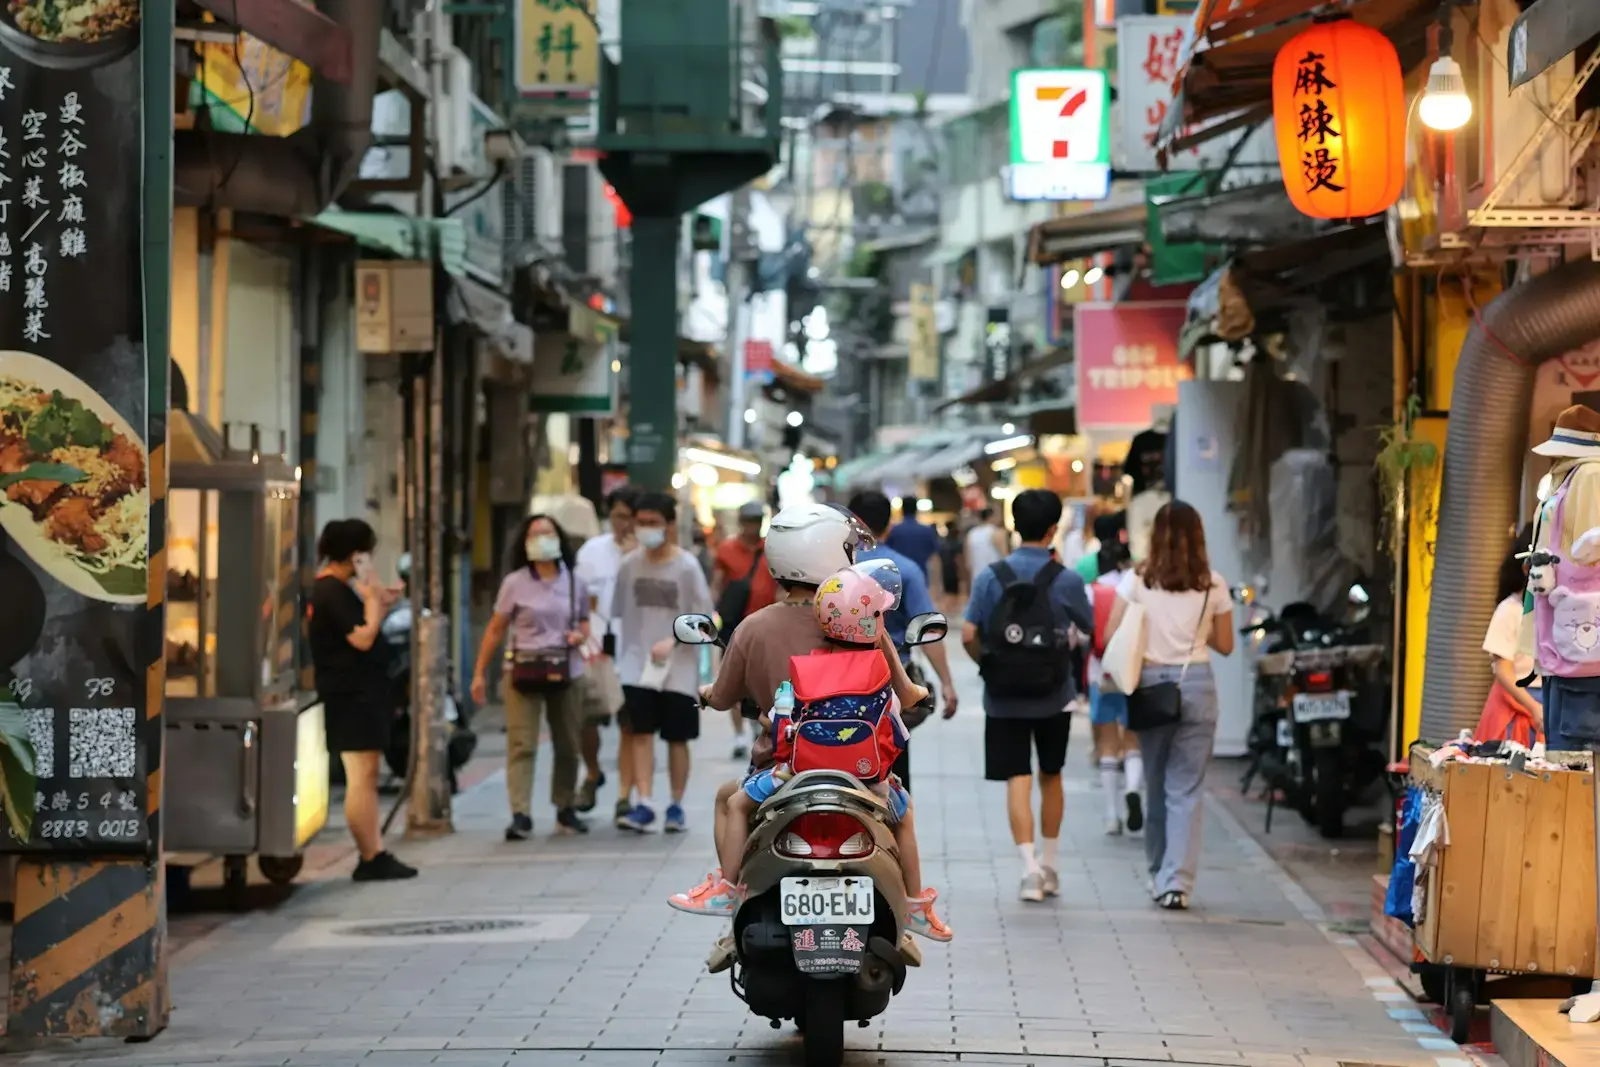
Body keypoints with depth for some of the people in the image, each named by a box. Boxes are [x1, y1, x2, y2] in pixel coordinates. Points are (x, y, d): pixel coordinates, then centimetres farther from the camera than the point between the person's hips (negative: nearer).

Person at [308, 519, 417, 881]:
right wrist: (373, 598, -10)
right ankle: (371, 859, -9)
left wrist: (380, 605, 15)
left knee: (365, 778, 13)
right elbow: (362, 638, -20)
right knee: (361, 777, -9)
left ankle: (376, 855, 16)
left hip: (359, 693, 11)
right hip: (352, 696, -11)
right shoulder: (334, 591, -15)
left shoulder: (332, 589, 17)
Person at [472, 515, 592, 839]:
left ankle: (566, 809, 23)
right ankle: (520, 815, -14)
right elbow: (495, 630, 2)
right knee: (522, 745, -10)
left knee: (568, 746, 9)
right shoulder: (515, 583, 0)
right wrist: (479, 673, -1)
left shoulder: (575, 583, 9)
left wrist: (579, 635, -5)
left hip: (566, 672, 3)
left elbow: (584, 624, 20)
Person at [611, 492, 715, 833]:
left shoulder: (687, 567, -6)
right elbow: (619, 615, 11)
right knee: (641, 733, -10)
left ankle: (676, 806, 16)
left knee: (677, 738, 6)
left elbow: (704, 619, -8)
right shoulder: (630, 565, 3)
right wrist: (620, 657, 8)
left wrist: (672, 641, -21)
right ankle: (642, 805, -13)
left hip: (678, 667, -2)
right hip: (638, 665, 2)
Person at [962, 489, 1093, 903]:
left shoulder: (989, 576, -5)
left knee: (1018, 779, 0)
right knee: (1050, 777, 17)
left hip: (1003, 698, 0)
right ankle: (1050, 867, 25)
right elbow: (1090, 630, 4)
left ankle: (1029, 866, -14)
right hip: (1053, 697, 0)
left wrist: (987, 664, 10)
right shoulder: (1066, 580, -7)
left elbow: (969, 636, -7)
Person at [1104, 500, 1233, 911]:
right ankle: (1176, 881, -9)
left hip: (1150, 682, 1)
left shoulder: (1136, 580, -2)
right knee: (1185, 789, 0)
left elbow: (1111, 636, -5)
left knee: (1156, 785, 14)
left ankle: (1159, 876, 23)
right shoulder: (1213, 585, 0)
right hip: (1196, 683, 0)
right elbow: (1224, 644, 9)